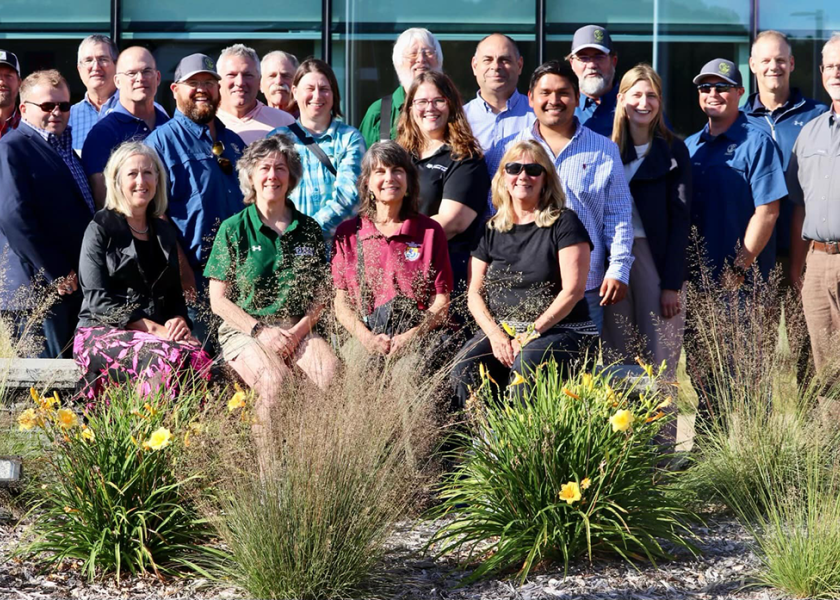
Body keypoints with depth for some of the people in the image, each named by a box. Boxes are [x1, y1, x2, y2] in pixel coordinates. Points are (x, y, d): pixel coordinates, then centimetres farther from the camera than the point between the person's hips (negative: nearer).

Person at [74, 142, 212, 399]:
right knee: (170, 356, -36)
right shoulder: (101, 228, 2)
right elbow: (98, 299, -7)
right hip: (103, 332, -5)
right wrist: (154, 329, -15)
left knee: (199, 358, -30)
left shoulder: (164, 231, 20)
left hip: (158, 332, 5)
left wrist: (179, 321, -3)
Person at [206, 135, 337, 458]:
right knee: (273, 380, -34)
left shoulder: (309, 230, 12)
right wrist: (260, 331, -12)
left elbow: (319, 295, 14)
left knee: (332, 371, -29)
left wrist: (299, 329, -6)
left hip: (297, 328, 3)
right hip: (243, 328, -3)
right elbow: (218, 300, 1)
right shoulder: (234, 229, 3)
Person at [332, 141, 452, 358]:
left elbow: (442, 302, 7)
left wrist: (412, 335, -13)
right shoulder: (347, 232, 14)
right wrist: (367, 338, -11)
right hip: (361, 340, 0)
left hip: (419, 341, 0)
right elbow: (340, 302, 8)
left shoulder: (430, 231, 12)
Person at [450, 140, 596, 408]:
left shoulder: (563, 223, 1)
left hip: (560, 329, -4)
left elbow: (573, 289, -7)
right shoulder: (491, 230, 14)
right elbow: (475, 293, 10)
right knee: (464, 368, -26)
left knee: (526, 366, -36)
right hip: (499, 328, 4)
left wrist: (532, 333, -14)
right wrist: (495, 334, -9)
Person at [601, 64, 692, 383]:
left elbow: (680, 218, -2)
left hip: (657, 258, -3)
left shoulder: (673, 151, 2)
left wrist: (672, 284, -10)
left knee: (660, 363, -5)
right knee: (618, 359, 2)